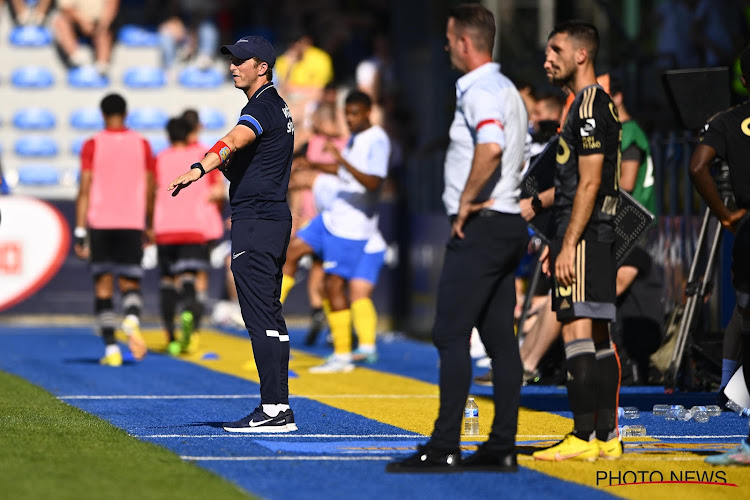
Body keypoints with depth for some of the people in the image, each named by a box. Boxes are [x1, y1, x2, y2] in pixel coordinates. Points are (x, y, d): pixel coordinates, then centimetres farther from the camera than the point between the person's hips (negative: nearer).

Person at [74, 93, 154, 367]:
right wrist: (150, 226, 20)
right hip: (132, 223, 1)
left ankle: (110, 347, -3)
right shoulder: (141, 143, 7)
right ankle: (132, 319, -28)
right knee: (130, 283, 6)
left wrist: (80, 231, -5)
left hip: (100, 223, -1)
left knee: (103, 286, 6)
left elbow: (85, 190, -5)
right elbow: (150, 189, 9)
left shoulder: (93, 144, 0)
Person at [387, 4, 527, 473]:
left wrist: (466, 202, -21)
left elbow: (490, 148, -31)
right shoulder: (507, 90, 20)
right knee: (500, 338, 8)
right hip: (508, 223, 10)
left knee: (451, 333, -10)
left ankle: (444, 447, -12)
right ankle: (503, 447, 7)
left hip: (479, 225, -10)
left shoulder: (480, 91, -13)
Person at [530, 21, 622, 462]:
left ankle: (583, 438, -15)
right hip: (601, 233, 10)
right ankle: (607, 439, 11)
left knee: (578, 330, -12)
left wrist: (569, 244, -20)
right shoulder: (596, 103, 19)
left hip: (584, 235, -10)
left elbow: (589, 183, -18)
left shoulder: (590, 105, -12)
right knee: (599, 336, 9)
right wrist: (558, 239, 24)